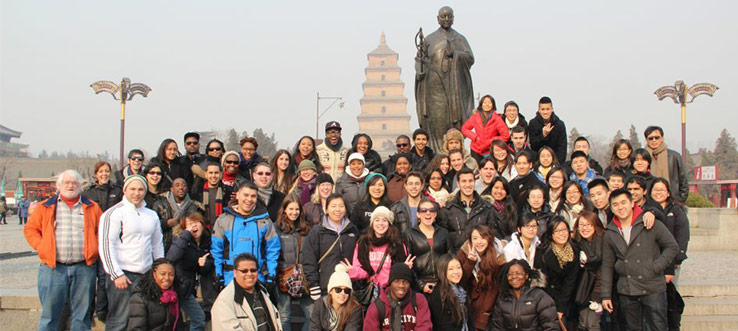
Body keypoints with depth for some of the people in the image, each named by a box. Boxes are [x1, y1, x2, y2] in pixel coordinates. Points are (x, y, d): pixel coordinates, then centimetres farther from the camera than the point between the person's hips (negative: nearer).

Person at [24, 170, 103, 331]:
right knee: (49, 314, 3)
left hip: (84, 268, 1)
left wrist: (94, 248, 0)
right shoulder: (45, 207, 10)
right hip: (53, 268, -1)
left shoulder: (92, 207, 11)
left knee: (82, 316, 6)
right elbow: (31, 229, 12)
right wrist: (41, 246, -2)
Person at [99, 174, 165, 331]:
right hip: (122, 276, -6)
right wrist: (116, 274, -14)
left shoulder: (152, 215, 16)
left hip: (146, 275, 6)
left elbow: (158, 245, 24)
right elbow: (105, 245, -9)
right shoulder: (114, 213, -3)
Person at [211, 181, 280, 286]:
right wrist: (218, 277, 2)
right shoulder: (224, 219, 5)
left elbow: (272, 250, 6)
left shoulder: (264, 220, 5)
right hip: (231, 277, 0)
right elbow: (216, 249, 6)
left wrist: (271, 276, -1)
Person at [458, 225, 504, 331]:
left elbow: (493, 288, -11)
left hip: (487, 306, -1)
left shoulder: (498, 257, -10)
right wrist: (470, 262, -24)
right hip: (467, 305, 1)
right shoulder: (464, 253, -7)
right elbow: (459, 281, -10)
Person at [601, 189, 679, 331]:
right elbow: (607, 266, 11)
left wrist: (656, 267, -10)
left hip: (653, 290, -3)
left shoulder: (651, 224, -4)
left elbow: (672, 247, 0)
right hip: (626, 292, 3)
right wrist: (606, 295, 8)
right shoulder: (610, 234, 7)